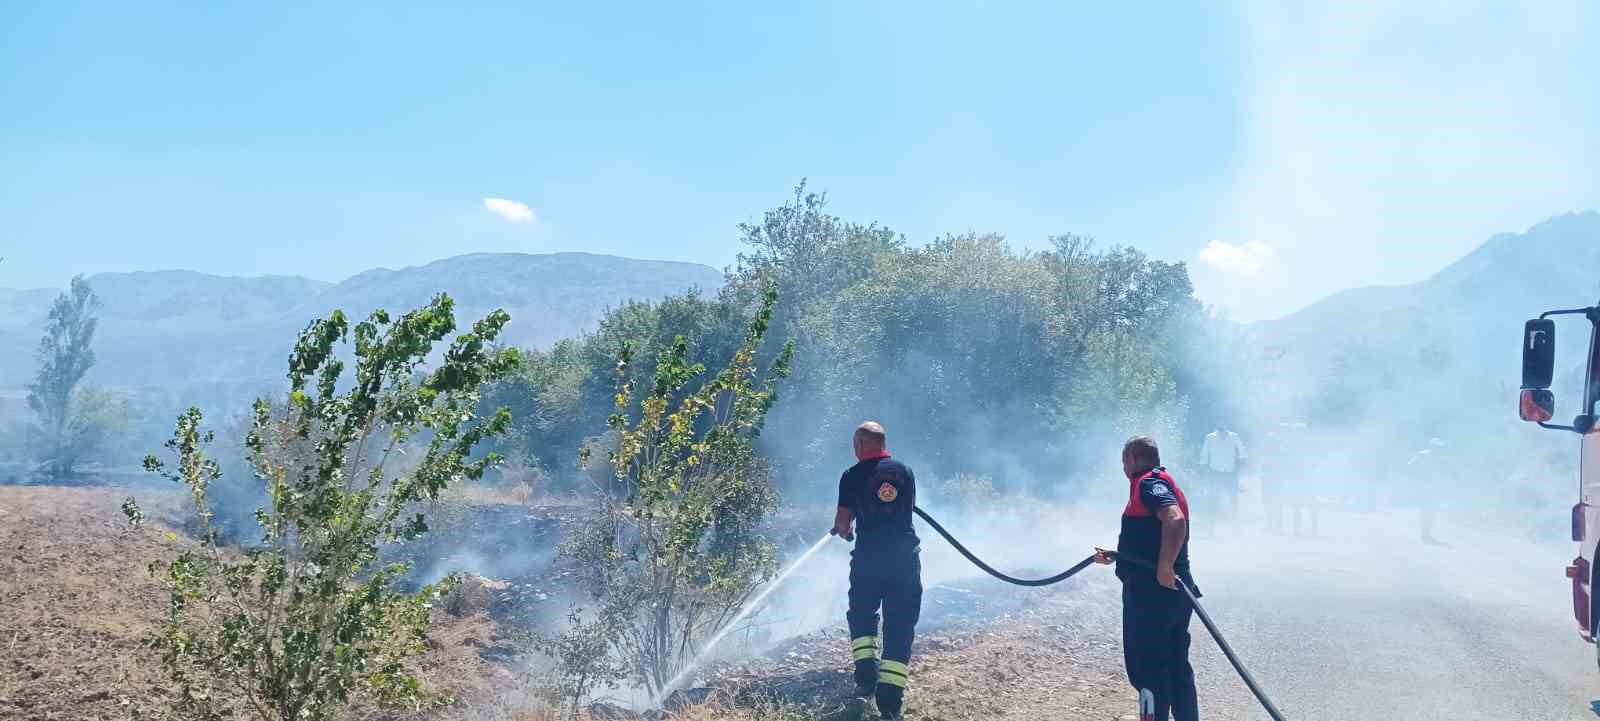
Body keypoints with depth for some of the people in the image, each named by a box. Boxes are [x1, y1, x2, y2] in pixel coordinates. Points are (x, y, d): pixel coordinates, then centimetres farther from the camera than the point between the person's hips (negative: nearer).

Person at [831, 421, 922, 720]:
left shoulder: (853, 476, -1)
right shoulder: (904, 471, 9)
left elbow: (842, 522, -2)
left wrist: (845, 532, 20)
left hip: (869, 556, -2)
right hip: (906, 554, 2)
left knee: (861, 617, 21)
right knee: (900, 626, 3)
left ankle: (866, 672, 6)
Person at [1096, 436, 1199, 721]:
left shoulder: (1149, 483, -11)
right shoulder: (1159, 482, 21)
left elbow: (1175, 519, -30)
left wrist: (1164, 568, -30)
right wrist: (1116, 556, 27)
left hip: (1152, 591, -10)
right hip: (1171, 591, 10)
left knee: (1146, 667, -4)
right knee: (1177, 667, 14)